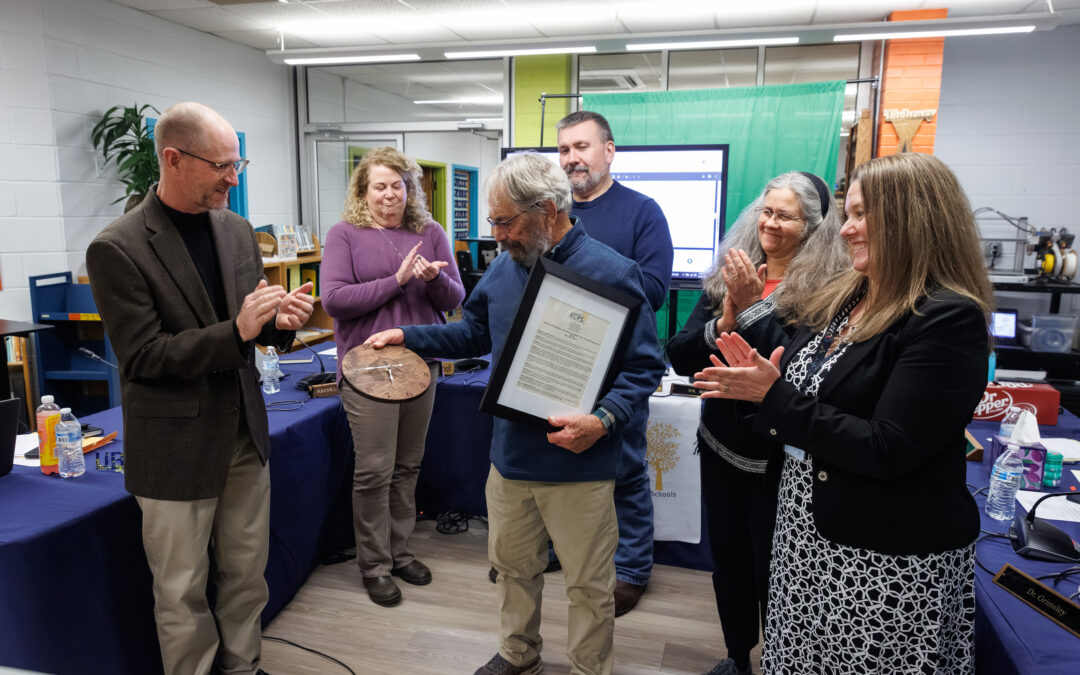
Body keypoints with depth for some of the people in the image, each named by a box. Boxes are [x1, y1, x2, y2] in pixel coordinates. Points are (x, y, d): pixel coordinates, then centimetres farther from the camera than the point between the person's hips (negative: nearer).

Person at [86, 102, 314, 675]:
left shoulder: (237, 230, 5)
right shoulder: (117, 249, -14)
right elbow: (142, 356, -16)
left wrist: (279, 319, -10)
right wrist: (236, 332, -26)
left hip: (244, 432, 6)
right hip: (176, 448, -6)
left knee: (247, 572, 18)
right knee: (182, 593, 10)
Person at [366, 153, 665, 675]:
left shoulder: (611, 273, -16)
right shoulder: (504, 268, 4)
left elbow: (644, 366, -14)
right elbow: (474, 333, 18)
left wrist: (603, 420, -28)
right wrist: (407, 337, 9)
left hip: (578, 466, -6)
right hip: (509, 456, 6)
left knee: (588, 582, 11)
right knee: (512, 564, 23)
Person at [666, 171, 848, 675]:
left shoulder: (823, 290, -15)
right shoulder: (727, 276, 0)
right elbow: (680, 358, -5)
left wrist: (753, 305, -28)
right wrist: (724, 319, -21)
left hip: (777, 457, -5)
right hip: (721, 443, 5)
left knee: (773, 571, 10)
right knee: (727, 559, 20)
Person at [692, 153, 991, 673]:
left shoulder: (949, 321, -18)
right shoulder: (838, 300, 5)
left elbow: (885, 452, -22)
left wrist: (776, 396, -21)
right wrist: (759, 381, -6)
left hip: (889, 562, -7)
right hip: (808, 535, 7)